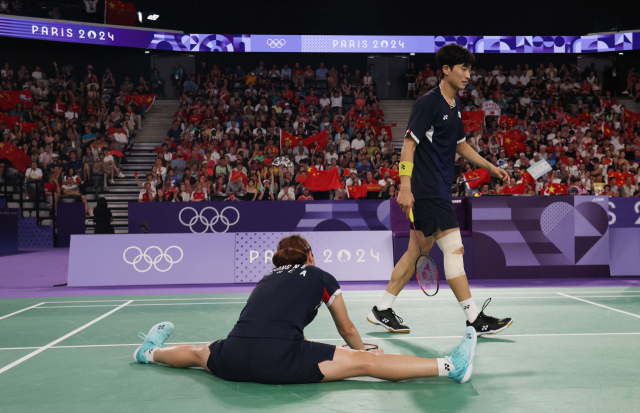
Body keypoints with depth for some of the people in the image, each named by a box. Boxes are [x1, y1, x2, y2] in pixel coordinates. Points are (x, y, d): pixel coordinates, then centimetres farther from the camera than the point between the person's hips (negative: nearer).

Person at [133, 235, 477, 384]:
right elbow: (348, 330, 26)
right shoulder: (320, 277, 16)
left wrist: (302, 351, 53)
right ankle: (449, 366, -12)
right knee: (366, 363, -7)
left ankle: (151, 352, 60)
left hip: (233, 357, 6)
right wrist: (364, 351, 45)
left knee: (199, 353, 37)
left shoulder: (267, 278, 29)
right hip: (278, 359, -5)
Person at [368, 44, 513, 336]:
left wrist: (490, 167, 22)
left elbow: (460, 144, 28)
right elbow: (409, 144, -16)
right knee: (454, 248, -8)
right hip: (427, 189, -10)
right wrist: (405, 187, -23)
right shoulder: (428, 102, -11)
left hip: (440, 189, 10)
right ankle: (475, 319, -1)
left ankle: (382, 310, 19)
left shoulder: (455, 105, 17)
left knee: (418, 250, 12)